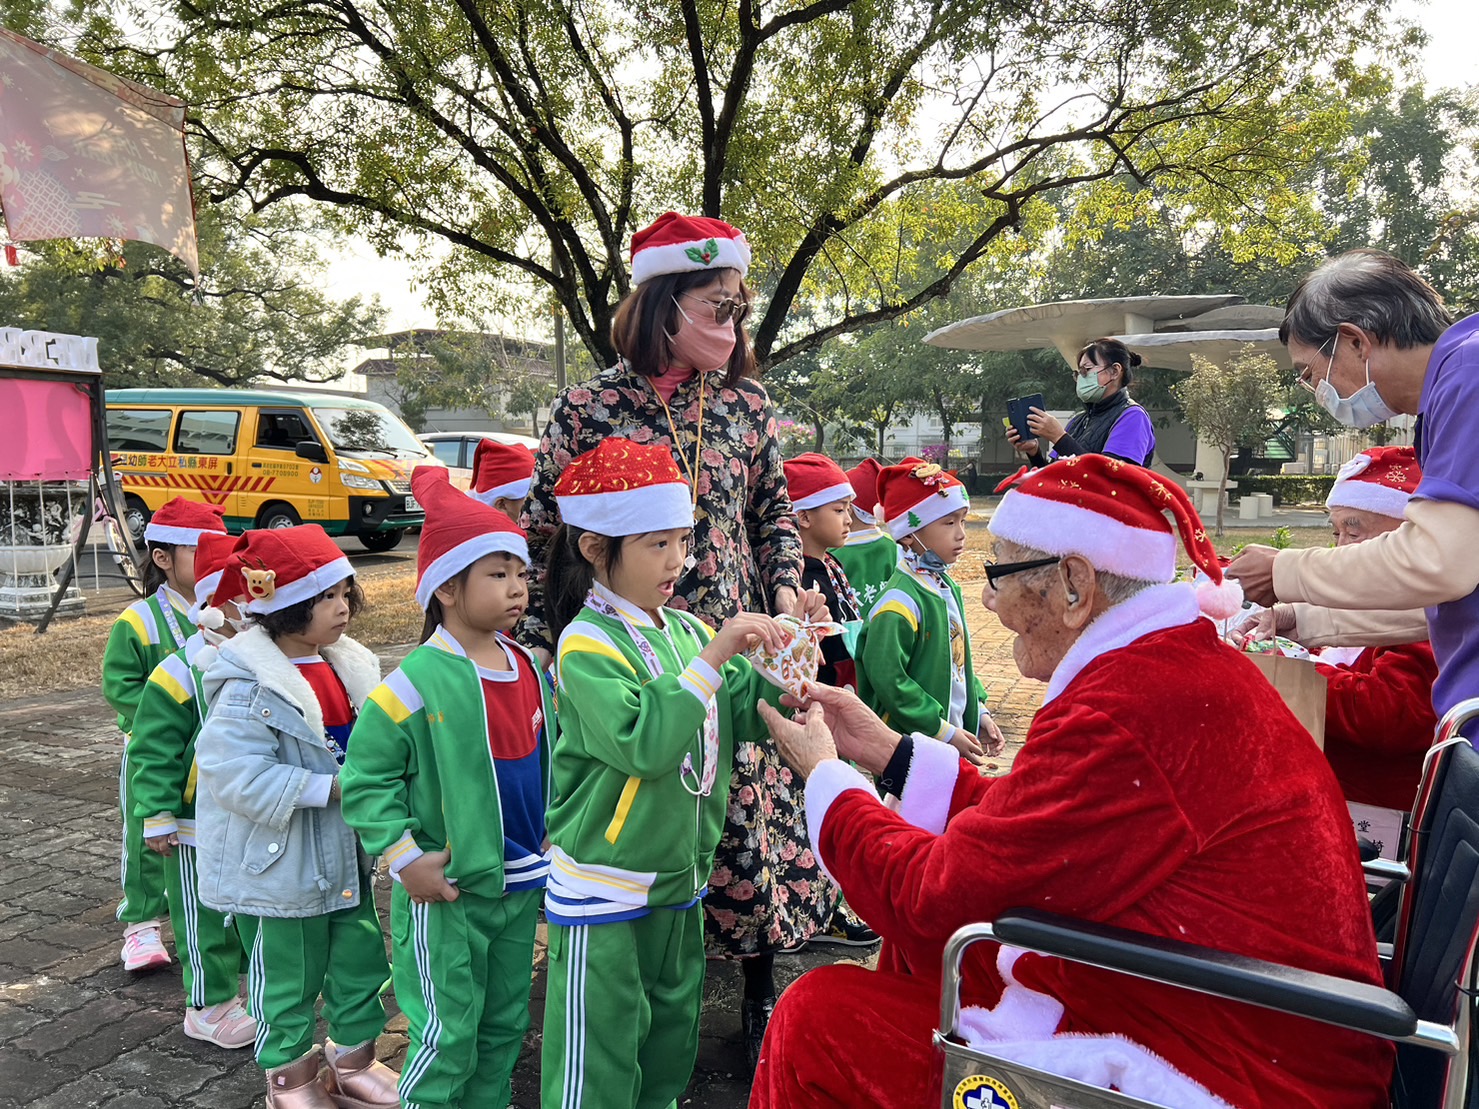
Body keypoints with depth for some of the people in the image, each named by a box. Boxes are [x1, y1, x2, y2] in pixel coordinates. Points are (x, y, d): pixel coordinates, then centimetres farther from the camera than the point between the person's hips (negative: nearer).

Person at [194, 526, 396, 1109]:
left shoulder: (350, 666, 4)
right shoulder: (250, 686, -21)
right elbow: (237, 772, -27)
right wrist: (330, 788, -27)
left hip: (348, 852, 7)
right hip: (287, 859, -7)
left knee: (361, 955, 18)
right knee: (291, 969, 10)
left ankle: (353, 1061, 38)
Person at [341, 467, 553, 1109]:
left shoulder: (528, 669, 3)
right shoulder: (419, 680, -18)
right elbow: (366, 775, -13)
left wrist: (551, 834, 8)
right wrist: (405, 858, -17)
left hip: (521, 883, 7)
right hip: (445, 890, -6)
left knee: (506, 1023, 20)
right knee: (447, 1034, 4)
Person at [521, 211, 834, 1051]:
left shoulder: (746, 405, 5)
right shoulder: (587, 408, -2)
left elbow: (775, 512, 14)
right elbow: (543, 530, 3)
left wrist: (788, 591, -1)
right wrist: (537, 645, 1)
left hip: (735, 646, 2)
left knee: (752, 797, 4)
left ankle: (761, 979, 25)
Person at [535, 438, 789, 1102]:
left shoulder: (686, 629, 3)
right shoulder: (587, 643, -17)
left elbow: (745, 715, 3)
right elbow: (642, 742, -30)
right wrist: (713, 657, -31)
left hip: (679, 880, 7)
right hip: (604, 894, -7)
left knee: (671, 1044, 22)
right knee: (596, 1071, 6)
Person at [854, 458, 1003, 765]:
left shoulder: (947, 586, 8)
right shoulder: (900, 603, -20)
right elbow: (888, 679, -23)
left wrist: (978, 712, 10)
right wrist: (944, 732, -19)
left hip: (954, 734, 8)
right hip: (912, 749, -8)